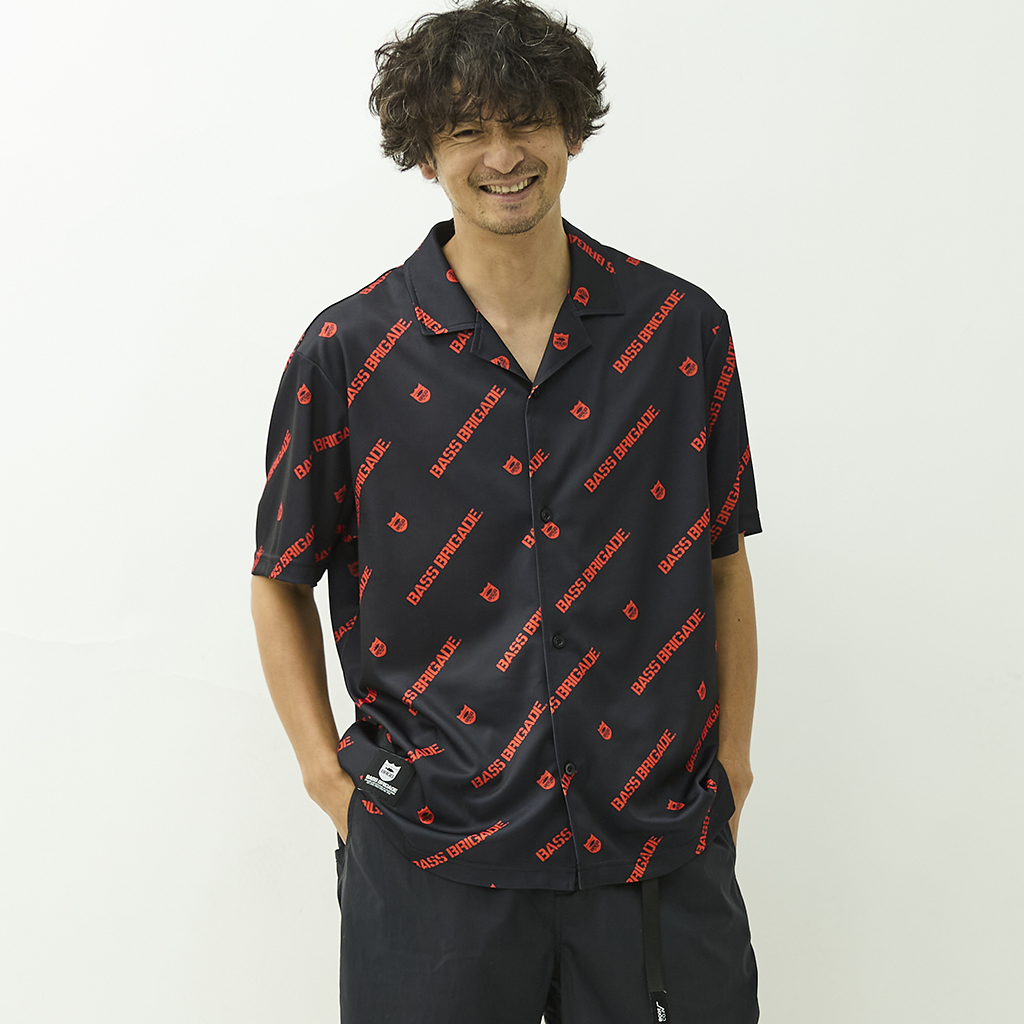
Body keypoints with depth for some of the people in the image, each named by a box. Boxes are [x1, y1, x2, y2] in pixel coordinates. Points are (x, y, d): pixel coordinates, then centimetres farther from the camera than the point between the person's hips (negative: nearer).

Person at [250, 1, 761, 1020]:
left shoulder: (683, 330, 1)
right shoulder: (349, 351, -4)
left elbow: (722, 562, 9)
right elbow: (280, 582, 5)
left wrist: (731, 757, 7)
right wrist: (329, 775, 0)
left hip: (660, 845, 2)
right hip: (428, 855, -1)